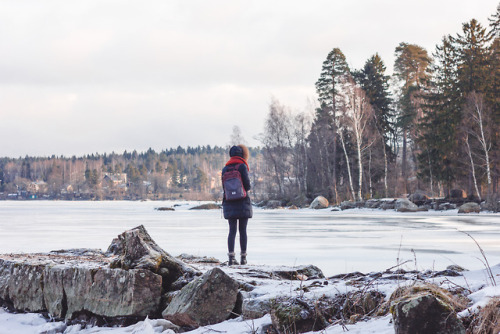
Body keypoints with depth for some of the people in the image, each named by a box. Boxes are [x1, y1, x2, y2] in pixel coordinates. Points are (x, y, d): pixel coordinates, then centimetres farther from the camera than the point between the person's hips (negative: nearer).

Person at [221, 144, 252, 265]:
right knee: (243, 230, 4)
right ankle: (243, 257, 6)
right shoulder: (242, 166, -7)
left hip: (229, 203, 3)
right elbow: (247, 185, -9)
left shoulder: (225, 168, 8)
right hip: (242, 202, -3)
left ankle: (231, 257, -5)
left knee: (232, 230, 3)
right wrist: (243, 190, 10)